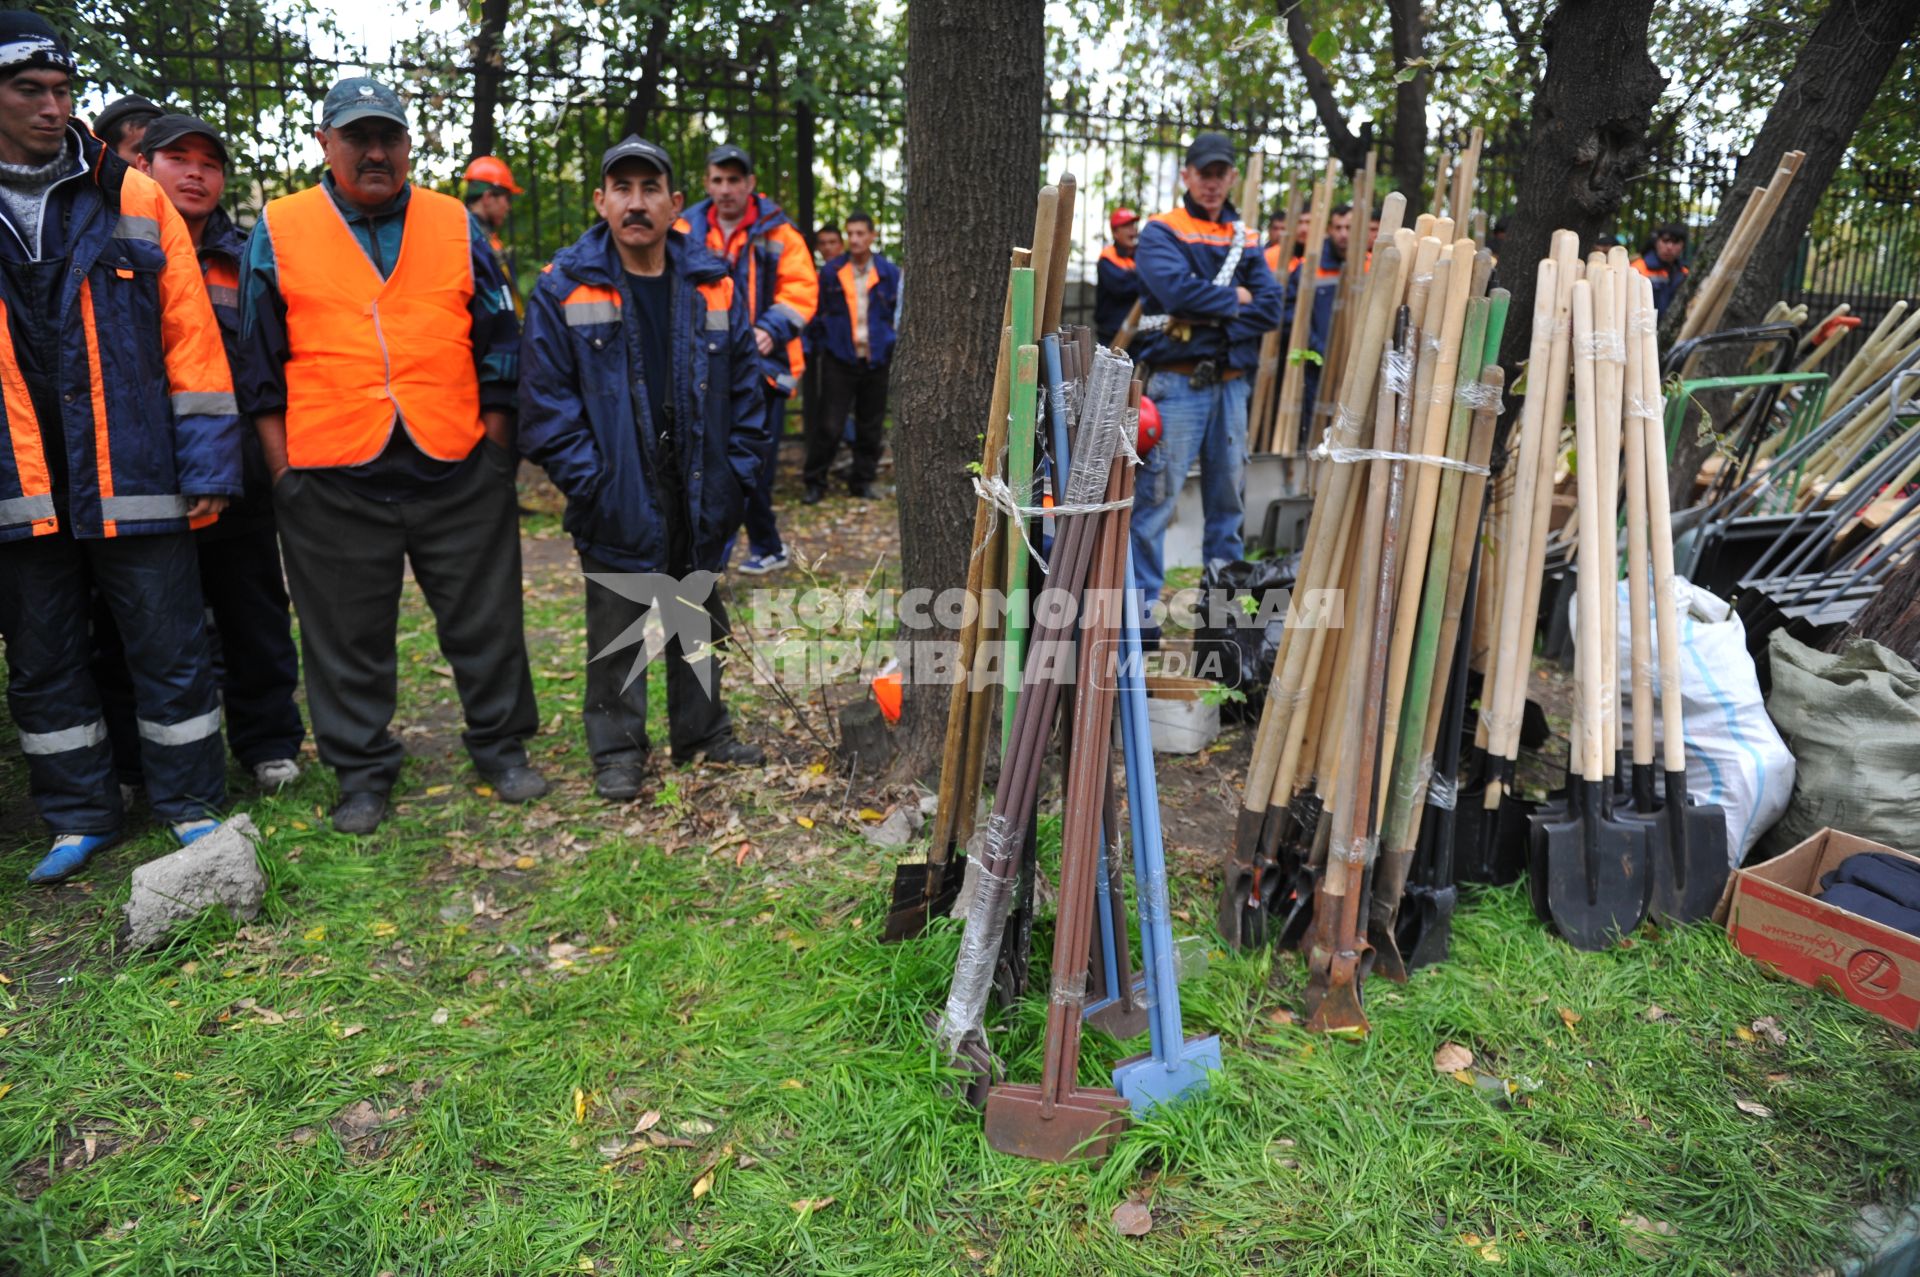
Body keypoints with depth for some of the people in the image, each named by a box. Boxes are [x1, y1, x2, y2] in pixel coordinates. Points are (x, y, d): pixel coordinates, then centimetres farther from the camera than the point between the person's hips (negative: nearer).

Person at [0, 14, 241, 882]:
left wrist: (207, 461, -6)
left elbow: (190, 337, -1)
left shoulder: (132, 198, 3)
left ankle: (190, 805, 19)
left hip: (133, 480, -2)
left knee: (169, 648, 4)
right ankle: (79, 816, 26)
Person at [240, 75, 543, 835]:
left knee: (484, 622, 9)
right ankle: (361, 773, 25)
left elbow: (498, 345, 10)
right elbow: (260, 362, 7)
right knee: (348, 638, 9)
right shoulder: (278, 231, 5)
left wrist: (495, 443, 5)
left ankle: (501, 748, 26)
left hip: (459, 472, 1)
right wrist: (281, 466, 2)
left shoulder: (457, 226, 7)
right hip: (331, 479, 0)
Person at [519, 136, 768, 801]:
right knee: (617, 628, 8)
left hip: (698, 502, 3)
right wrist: (590, 483, -14)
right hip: (617, 506, -3)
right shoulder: (564, 289, -5)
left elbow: (746, 388, 7)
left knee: (699, 621, 16)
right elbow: (546, 401, -7)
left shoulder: (714, 285, 4)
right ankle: (616, 751, 23)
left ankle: (703, 732, 33)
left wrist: (735, 476, 0)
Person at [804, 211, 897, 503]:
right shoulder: (830, 272, 3)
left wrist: (894, 346, 0)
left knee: (870, 427, 8)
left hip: (876, 360, 2)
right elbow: (816, 313, 9)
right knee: (830, 426, -5)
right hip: (840, 360, -1)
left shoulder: (889, 273, 3)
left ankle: (862, 482, 21)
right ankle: (815, 482, 6)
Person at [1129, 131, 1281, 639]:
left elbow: (1270, 307, 2)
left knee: (1228, 494, 10)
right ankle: (1141, 605, -4)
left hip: (1231, 383, 6)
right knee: (1156, 493, -9)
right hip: (1177, 382, -5)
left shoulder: (1246, 240, 17)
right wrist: (1235, 298, -2)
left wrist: (1210, 314, -10)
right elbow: (1179, 291, -16)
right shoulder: (1160, 231, 2)